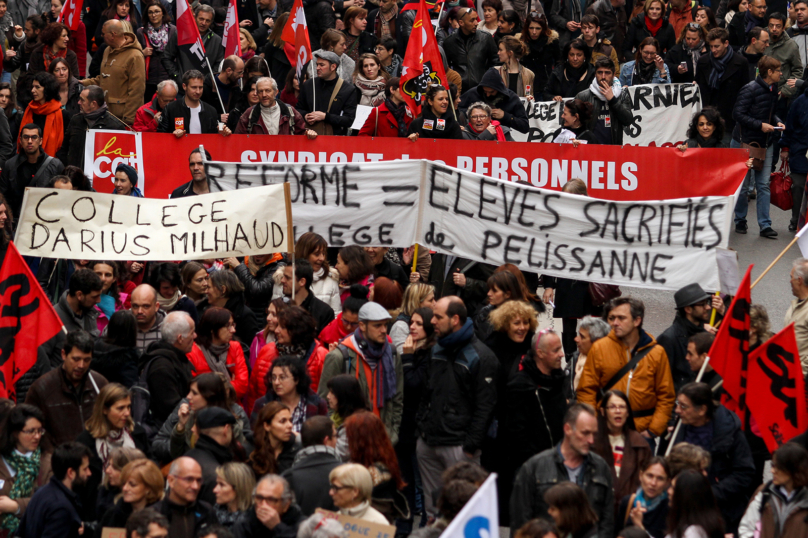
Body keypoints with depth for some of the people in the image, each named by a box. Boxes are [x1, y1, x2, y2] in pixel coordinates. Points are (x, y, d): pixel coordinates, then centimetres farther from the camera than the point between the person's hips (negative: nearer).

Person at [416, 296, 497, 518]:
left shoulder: (480, 357, -8)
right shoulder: (437, 350, 14)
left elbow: (485, 406, -11)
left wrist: (471, 445, -15)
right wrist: (422, 423, 11)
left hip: (458, 447, -7)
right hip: (429, 442, 7)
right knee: (432, 506, 11)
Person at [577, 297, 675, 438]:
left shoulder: (657, 353, 2)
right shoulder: (599, 348, 2)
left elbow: (666, 397, 4)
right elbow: (586, 391, 2)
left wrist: (653, 430, -4)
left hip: (642, 432, 0)